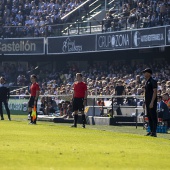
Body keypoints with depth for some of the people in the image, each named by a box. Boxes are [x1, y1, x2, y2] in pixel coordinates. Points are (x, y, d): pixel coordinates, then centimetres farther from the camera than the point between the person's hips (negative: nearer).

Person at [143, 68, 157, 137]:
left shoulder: (153, 81, -11)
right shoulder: (147, 82, 16)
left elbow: (155, 92, -17)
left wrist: (152, 102, -22)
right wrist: (145, 102, 19)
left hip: (152, 102, -10)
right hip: (147, 102, 10)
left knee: (153, 116, -9)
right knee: (149, 116, 12)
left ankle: (154, 132, -9)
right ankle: (151, 131, 18)